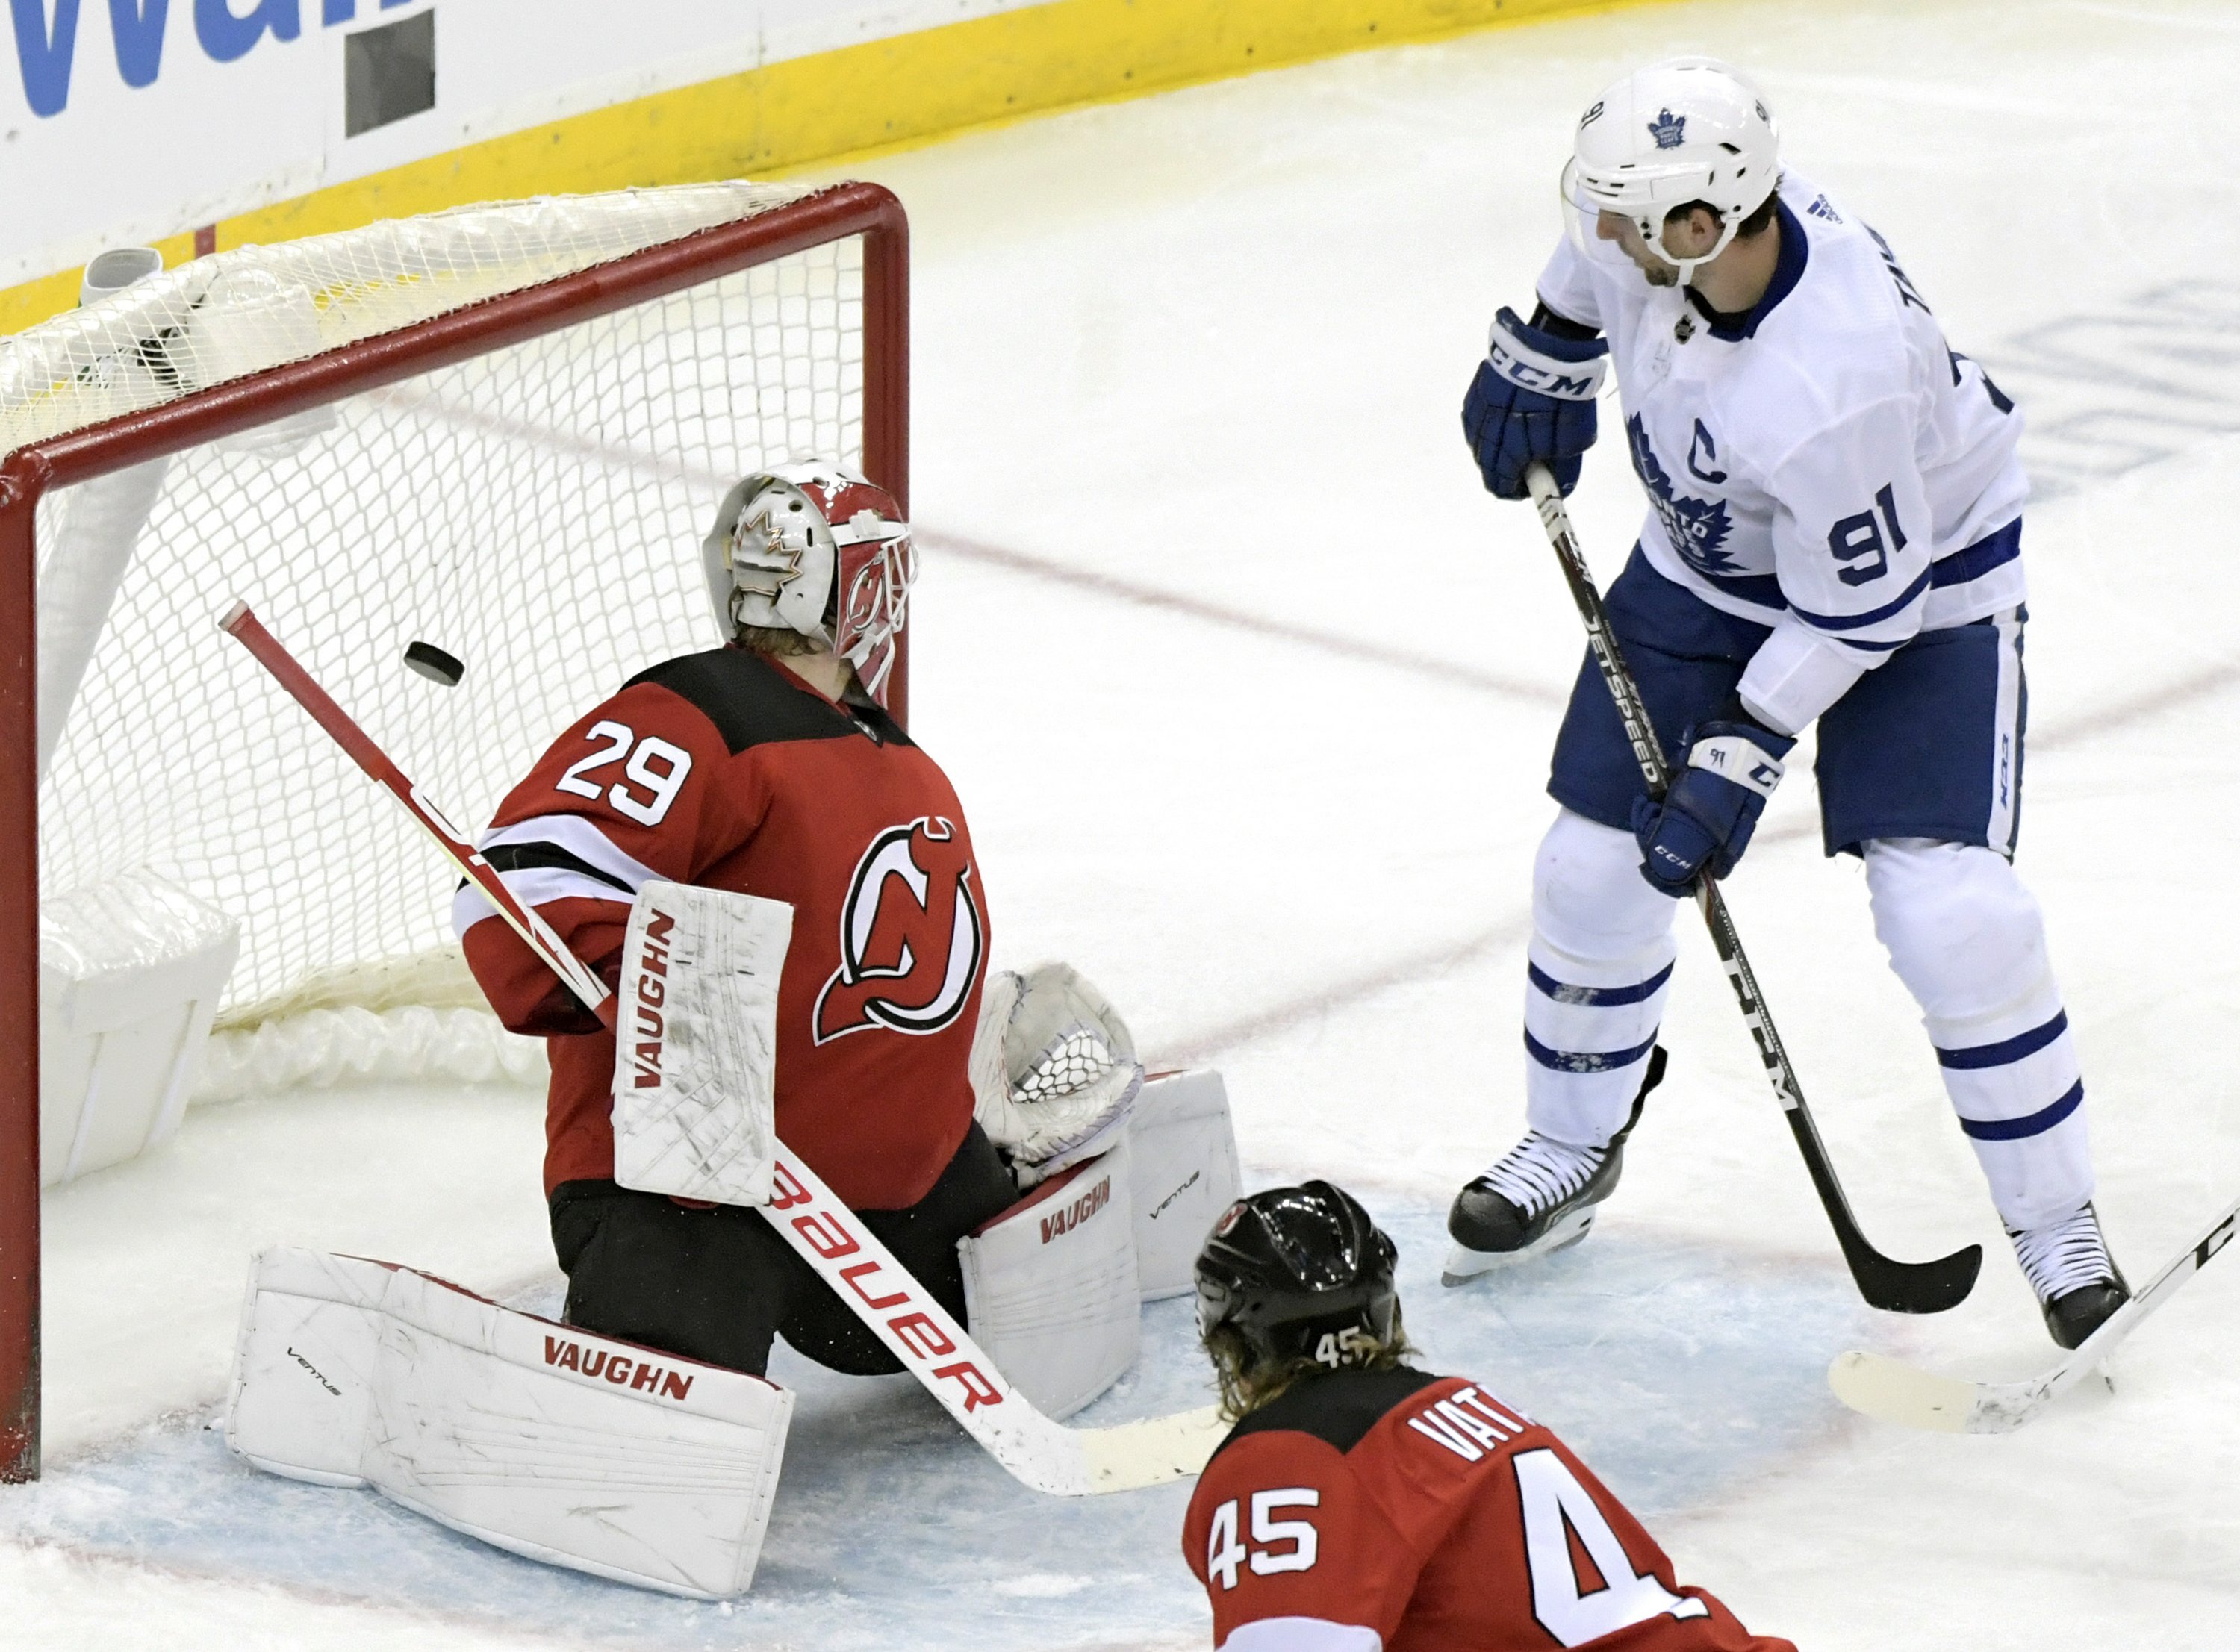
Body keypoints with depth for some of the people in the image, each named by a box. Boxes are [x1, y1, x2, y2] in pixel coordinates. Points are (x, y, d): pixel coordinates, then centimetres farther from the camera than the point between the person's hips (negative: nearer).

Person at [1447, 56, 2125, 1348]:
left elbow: (1854, 609, -29)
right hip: (1716, 557, 7)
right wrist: (1543, 357, 11)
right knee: (1595, 862, 6)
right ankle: (1572, 1151, 30)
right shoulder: (1677, 212, -25)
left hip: (1916, 575, -7)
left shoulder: (1835, 383, -42)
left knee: (1949, 913, -17)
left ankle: (2059, 1223, 2)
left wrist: (1739, 760, -23)